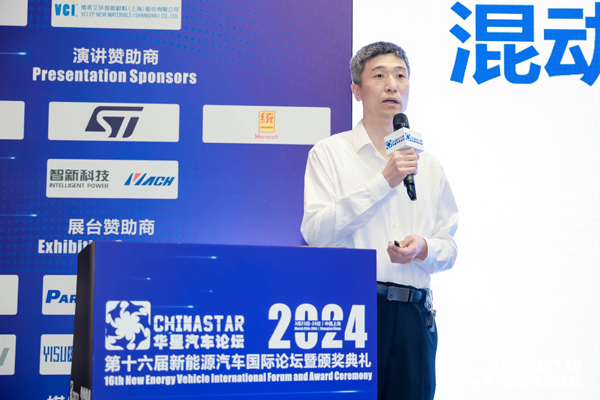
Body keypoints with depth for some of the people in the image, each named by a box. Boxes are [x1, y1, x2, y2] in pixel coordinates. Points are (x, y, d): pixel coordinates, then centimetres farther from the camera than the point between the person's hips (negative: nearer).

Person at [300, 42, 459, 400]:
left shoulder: (429, 166, 16)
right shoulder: (331, 153, 4)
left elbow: (449, 248, 16)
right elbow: (316, 232, -10)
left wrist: (423, 248, -7)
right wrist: (384, 181, -13)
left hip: (412, 315, 4)